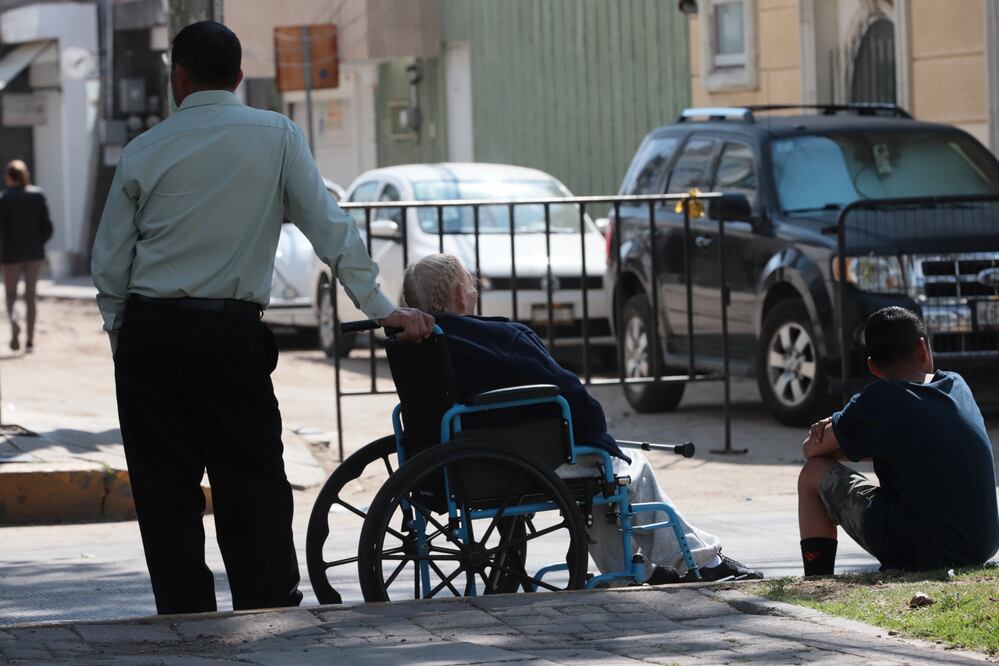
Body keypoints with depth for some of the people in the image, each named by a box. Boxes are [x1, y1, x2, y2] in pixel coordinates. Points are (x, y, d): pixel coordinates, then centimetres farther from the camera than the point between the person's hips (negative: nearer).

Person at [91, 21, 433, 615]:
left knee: (165, 489, 5)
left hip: (148, 329, 1)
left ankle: (186, 619, 2)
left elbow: (110, 264, 6)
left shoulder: (144, 152, 4)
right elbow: (328, 226, -4)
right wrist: (382, 308, -3)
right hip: (230, 336, -1)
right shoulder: (277, 136, 1)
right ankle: (271, 613, -5)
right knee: (253, 482, 4)